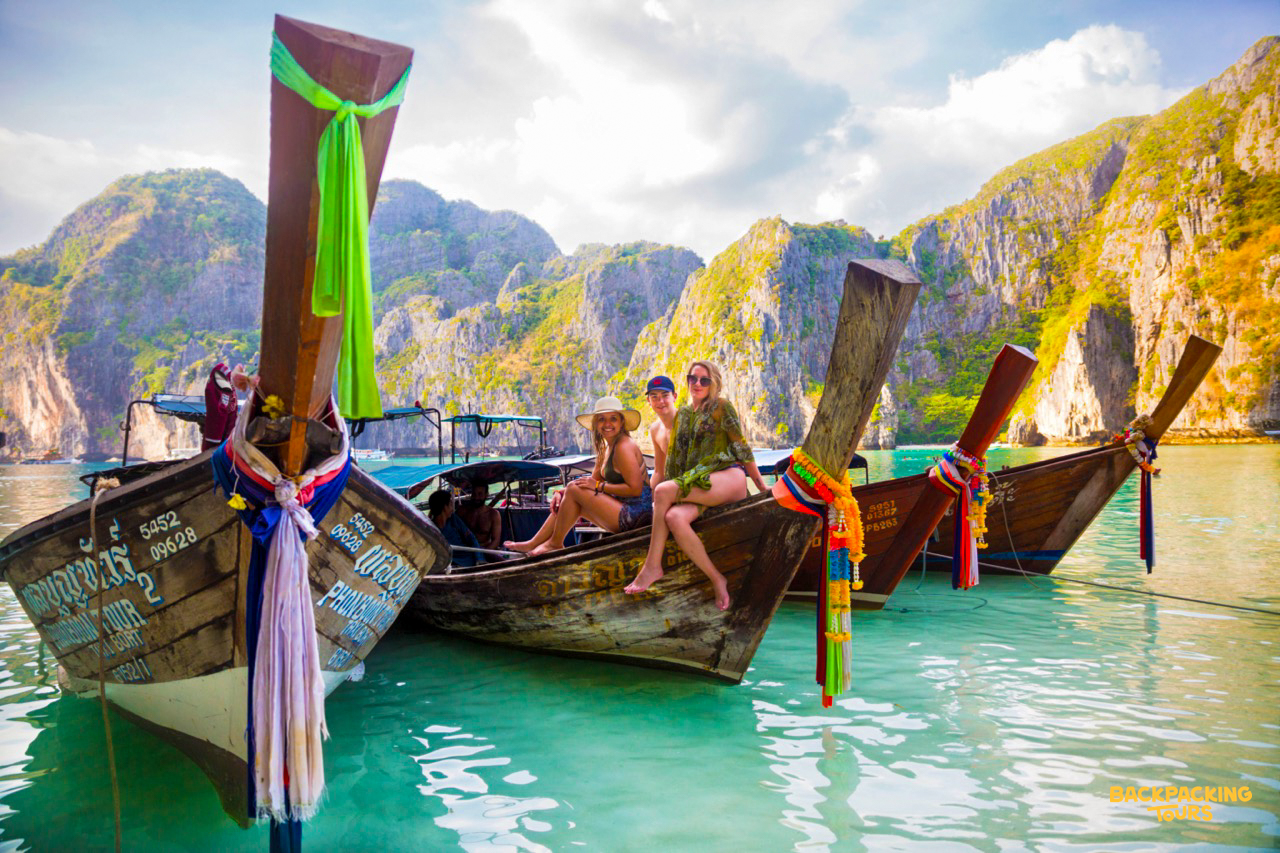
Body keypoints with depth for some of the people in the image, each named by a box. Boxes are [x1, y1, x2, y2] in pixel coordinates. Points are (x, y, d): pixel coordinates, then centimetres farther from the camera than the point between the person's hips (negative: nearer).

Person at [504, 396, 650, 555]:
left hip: (634, 515, -10)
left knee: (574, 490, -14)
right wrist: (561, 493, 1)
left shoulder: (624, 447, -15)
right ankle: (533, 544, 14)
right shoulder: (606, 448, 16)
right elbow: (592, 481, 16)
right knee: (569, 496, 14)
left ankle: (555, 543, 1)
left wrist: (599, 486, -16)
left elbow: (635, 489, -22)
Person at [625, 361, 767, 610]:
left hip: (728, 477, -5)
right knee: (674, 517, -30)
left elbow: (742, 448, 4)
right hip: (695, 483, 5)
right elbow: (675, 456, 23)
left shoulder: (721, 408, 6)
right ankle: (716, 579, -24)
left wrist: (763, 487, 2)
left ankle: (652, 565, -18)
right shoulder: (682, 414, 23)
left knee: (663, 491, -27)